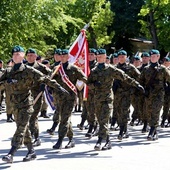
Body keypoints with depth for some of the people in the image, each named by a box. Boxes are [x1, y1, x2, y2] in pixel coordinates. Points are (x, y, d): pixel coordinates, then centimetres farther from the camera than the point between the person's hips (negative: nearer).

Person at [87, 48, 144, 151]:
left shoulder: (111, 69, -1)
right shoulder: (93, 71, 11)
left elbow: (125, 77, -1)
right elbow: (88, 84, 12)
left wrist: (137, 84, -4)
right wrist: (94, 84, -10)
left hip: (107, 98, -5)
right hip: (97, 99, 5)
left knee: (104, 121, -14)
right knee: (101, 122, 8)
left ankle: (99, 142, -19)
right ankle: (108, 142, 18)